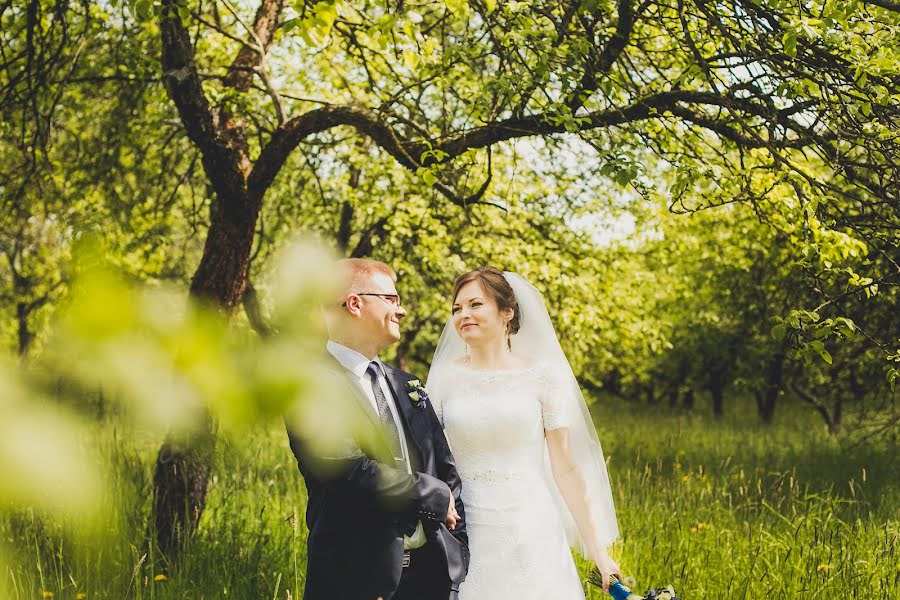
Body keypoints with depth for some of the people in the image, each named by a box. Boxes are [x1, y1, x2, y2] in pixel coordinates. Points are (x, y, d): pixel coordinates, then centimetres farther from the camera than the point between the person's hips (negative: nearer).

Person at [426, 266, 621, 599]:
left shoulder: (543, 375, -2)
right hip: (465, 533, 1)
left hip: (530, 530, -1)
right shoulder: (445, 377, 2)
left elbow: (565, 467, 0)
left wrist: (597, 550, -2)